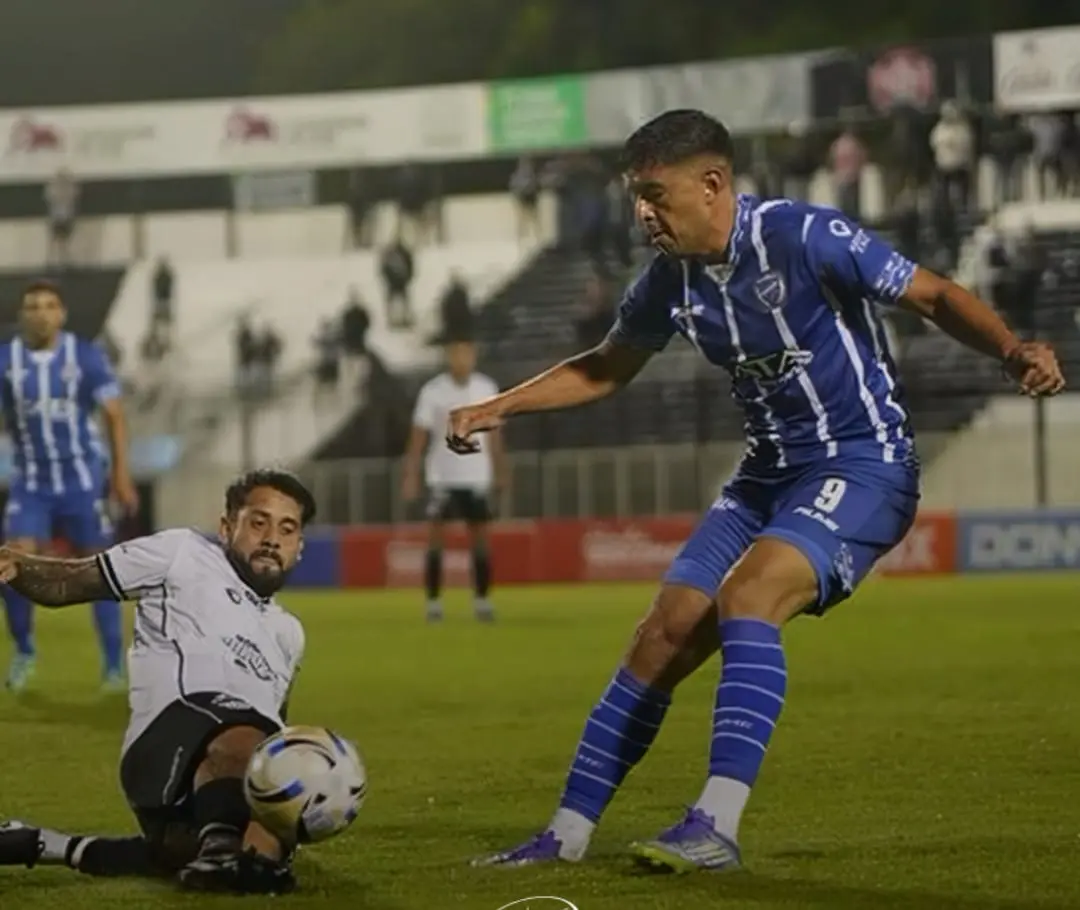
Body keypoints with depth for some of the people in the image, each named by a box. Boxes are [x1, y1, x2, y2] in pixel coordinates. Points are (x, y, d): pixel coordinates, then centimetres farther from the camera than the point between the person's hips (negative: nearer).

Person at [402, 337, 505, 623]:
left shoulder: (487, 388, 3)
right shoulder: (432, 391, -6)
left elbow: (493, 433, 11)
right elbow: (418, 437, -5)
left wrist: (500, 471, 10)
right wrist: (410, 476, -10)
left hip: (477, 476, 2)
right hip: (442, 477, -2)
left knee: (480, 538, 3)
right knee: (435, 538, -3)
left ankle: (482, 600, 10)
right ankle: (433, 602, 1)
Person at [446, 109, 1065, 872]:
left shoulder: (803, 237, -20)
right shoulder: (672, 279, 1)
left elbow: (936, 296, -14)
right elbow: (607, 368, 19)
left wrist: (1013, 350, -31)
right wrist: (497, 409, 12)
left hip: (863, 466, -7)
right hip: (771, 472, 7)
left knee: (744, 597, -30)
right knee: (664, 637, 1)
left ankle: (717, 826, -32)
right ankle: (568, 832, 9)